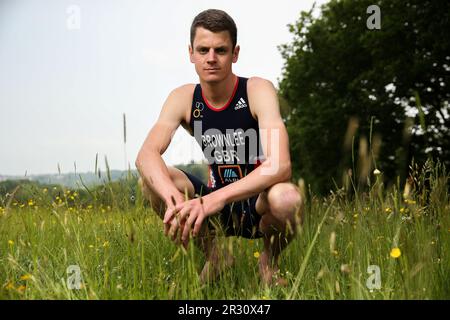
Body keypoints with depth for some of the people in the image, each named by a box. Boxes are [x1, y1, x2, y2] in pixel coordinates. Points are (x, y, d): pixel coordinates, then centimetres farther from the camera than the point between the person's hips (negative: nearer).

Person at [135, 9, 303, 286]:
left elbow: (281, 165, -33)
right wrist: (175, 199, -44)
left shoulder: (258, 91, -19)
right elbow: (146, 155, -22)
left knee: (287, 198, -38)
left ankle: (270, 260, -1)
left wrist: (212, 200, -46)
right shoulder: (184, 99, -7)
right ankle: (215, 256, 1)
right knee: (151, 179, -20)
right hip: (217, 208, 3)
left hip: (259, 206, -3)